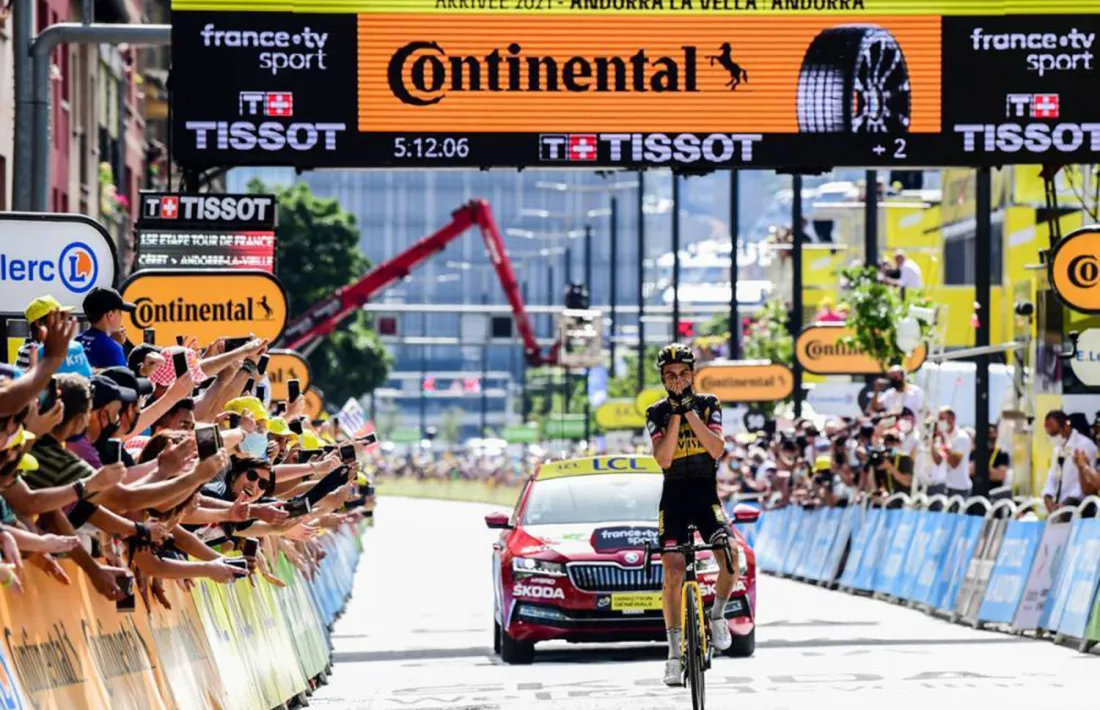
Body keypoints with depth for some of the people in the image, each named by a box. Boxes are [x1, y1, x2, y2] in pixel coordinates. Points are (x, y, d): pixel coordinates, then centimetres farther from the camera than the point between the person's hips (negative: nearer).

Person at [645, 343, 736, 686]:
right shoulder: (657, 413, 2)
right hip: (674, 496, 0)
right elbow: (663, 459, -13)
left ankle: (717, 615, 4)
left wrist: (690, 411, -19)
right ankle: (675, 651, -2)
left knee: (730, 557, -23)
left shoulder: (709, 405, 3)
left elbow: (717, 449, -13)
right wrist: (676, 414, -18)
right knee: (673, 574, -8)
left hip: (706, 493, 0)